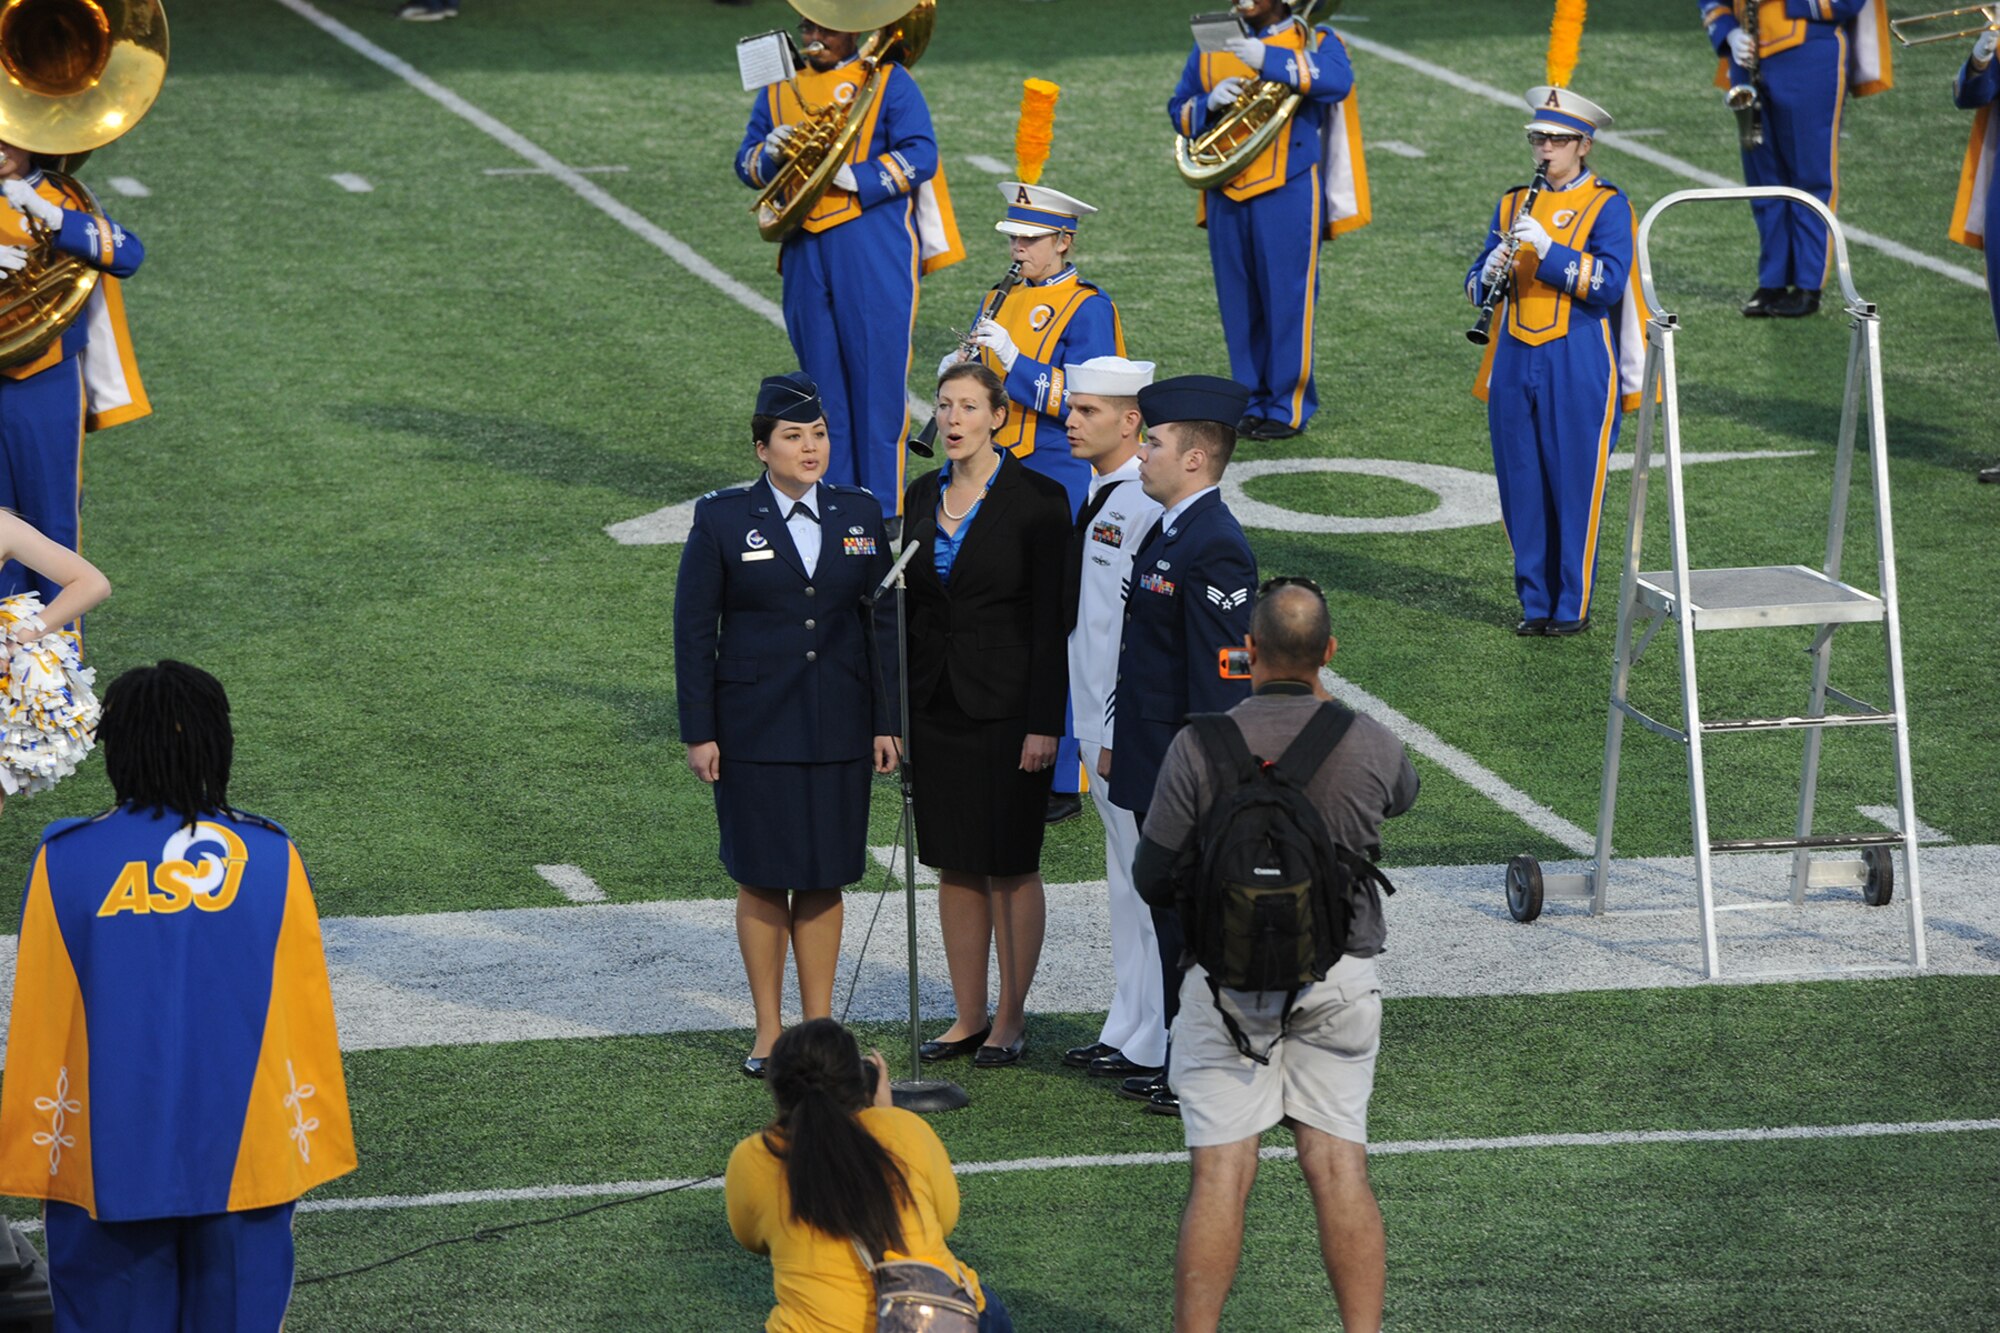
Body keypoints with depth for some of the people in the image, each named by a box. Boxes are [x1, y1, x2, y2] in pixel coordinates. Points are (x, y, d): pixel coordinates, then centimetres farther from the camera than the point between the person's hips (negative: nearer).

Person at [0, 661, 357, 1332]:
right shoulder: (269, 860, -5)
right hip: (242, 1153, 1)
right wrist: (308, 1137, 12)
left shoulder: (67, 864, -8)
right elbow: (306, 1013, 0)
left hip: (109, 1162, -1)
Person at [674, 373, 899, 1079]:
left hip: (838, 729, 3)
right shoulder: (722, 519, -3)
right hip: (756, 729, -2)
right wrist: (698, 732, -6)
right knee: (763, 880, 2)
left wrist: (886, 721, 4)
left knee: (824, 879, 7)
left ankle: (820, 1025, 16)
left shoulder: (861, 513, 5)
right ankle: (768, 1031, 13)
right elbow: (693, 630, -2)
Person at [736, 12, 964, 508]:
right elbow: (746, 164, 14)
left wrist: (856, 179, -19)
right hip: (805, 253, 5)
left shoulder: (888, 82, 1)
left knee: (879, 377, -5)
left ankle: (883, 509, -2)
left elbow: (920, 157, -8)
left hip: (875, 253, -5)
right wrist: (770, 154, -9)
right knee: (822, 378, 8)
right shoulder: (779, 89, 15)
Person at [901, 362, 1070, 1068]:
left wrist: (1044, 723, -14)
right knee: (954, 866, 10)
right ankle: (968, 1016, 19)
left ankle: (1011, 1019, 12)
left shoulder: (1036, 500, -9)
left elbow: (1050, 619, -11)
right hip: (935, 704, 5)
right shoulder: (921, 497, 8)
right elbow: (908, 606, 12)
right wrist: (894, 710, 9)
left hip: (1005, 705, -5)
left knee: (1010, 868, 3)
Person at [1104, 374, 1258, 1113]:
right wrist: (1119, 743, 21)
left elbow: (1219, 676, -21)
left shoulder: (1214, 548, -20)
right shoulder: (1165, 532, 12)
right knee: (1171, 916, 16)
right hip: (1155, 773, 10)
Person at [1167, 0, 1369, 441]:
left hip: (1288, 193, -4)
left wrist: (1270, 61, -30)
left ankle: (1288, 408, 4)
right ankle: (1253, 404, 17)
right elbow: (1179, 112, 14)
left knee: (1287, 300, -3)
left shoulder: (1313, 40, 1)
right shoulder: (1211, 48, 13)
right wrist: (1209, 103, -10)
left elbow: (1337, 81, -20)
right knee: (1239, 304, 8)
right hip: (1226, 197, 4)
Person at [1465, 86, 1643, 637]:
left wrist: (1548, 248, -23)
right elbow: (1477, 285, 12)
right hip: (1515, 363, 5)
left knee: (1575, 488, -2)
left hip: (1578, 369, -5)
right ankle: (1535, 601, 16)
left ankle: (1573, 606, 5)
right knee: (1522, 488, 7)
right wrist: (1490, 272, -11)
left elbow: (1609, 285, -15)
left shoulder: (1607, 205, -3)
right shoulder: (1513, 204, 12)